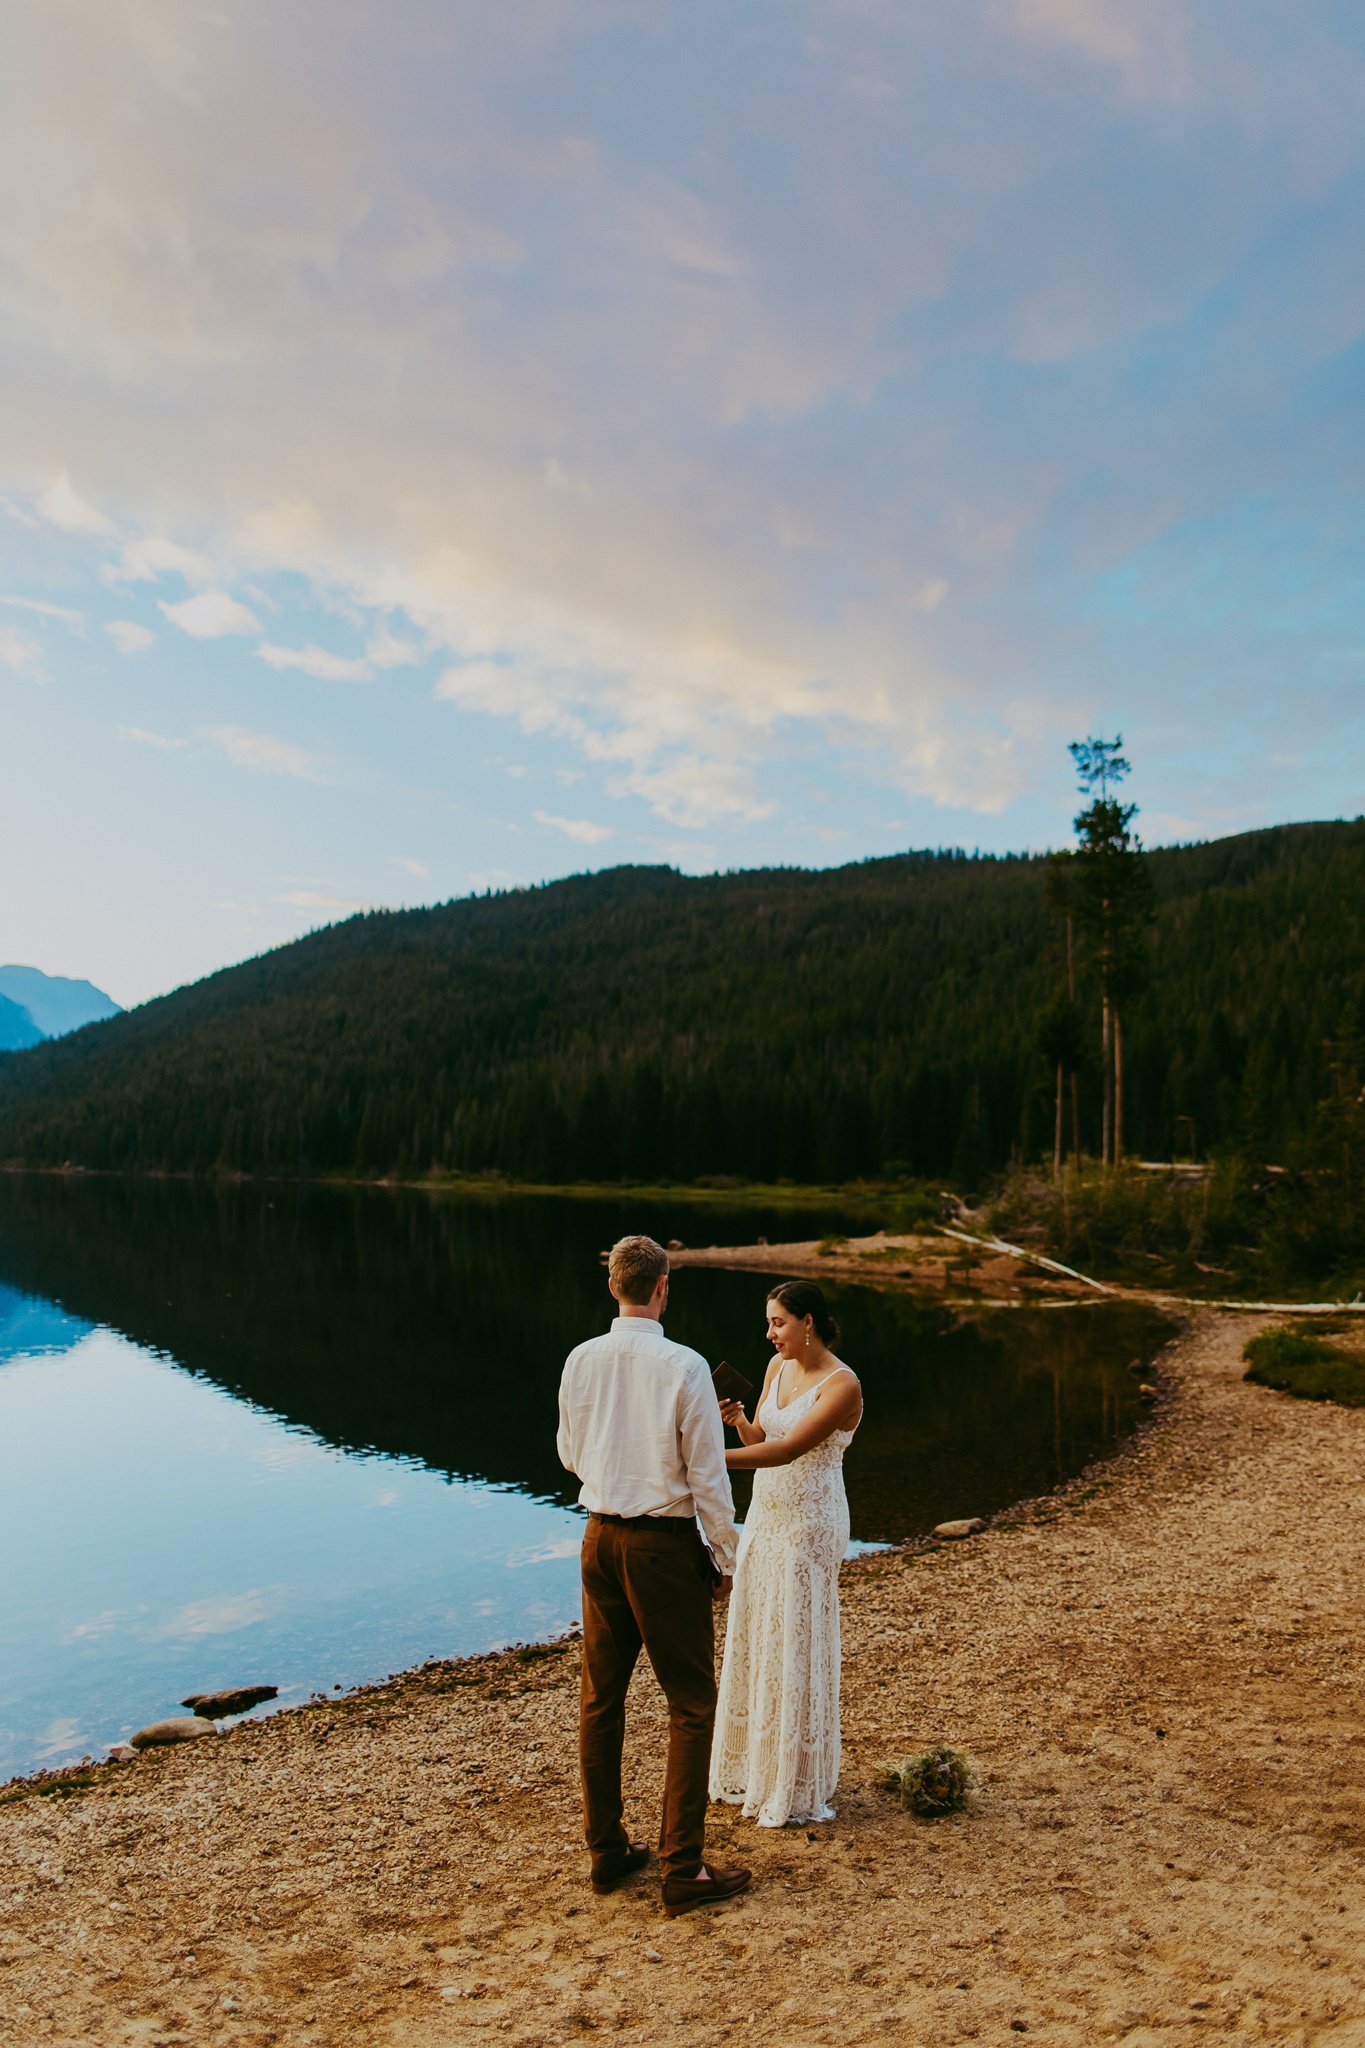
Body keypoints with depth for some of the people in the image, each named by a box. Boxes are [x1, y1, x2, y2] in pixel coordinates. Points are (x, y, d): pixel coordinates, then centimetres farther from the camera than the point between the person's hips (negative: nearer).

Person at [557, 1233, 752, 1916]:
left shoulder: (581, 1360, -3)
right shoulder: (684, 1366, -17)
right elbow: (708, 1476, -12)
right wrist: (725, 1558, 0)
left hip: (601, 1537, 5)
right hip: (666, 1542, -5)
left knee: (600, 1698, 17)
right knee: (690, 1704, 7)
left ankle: (606, 1851, 29)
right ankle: (682, 1870, 11)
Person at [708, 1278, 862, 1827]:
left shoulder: (841, 1385, -18)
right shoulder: (778, 1367, 5)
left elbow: (787, 1449, -27)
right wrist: (736, 1419, -12)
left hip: (809, 1524, -8)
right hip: (765, 1515, 8)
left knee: (795, 1647, 2)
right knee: (752, 1641, 14)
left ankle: (796, 1788, 19)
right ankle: (753, 1768, 31)